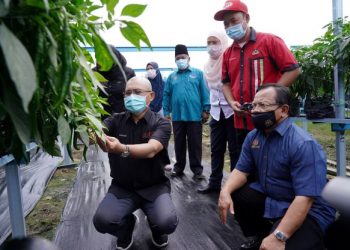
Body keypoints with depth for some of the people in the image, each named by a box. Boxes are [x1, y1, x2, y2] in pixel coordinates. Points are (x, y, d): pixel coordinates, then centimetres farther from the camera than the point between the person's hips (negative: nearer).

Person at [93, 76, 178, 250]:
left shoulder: (161, 123, -9)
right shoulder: (116, 120, 0)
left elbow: (150, 150, -28)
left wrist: (122, 149, -47)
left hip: (154, 187, -1)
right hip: (122, 187, 2)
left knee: (167, 223, -26)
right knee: (102, 221, -24)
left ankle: (155, 226, 14)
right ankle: (127, 224, 14)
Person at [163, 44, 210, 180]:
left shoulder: (198, 73, 4)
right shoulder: (171, 77, 12)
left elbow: (204, 92, 0)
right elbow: (166, 95, 11)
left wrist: (206, 110, -6)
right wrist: (166, 112, 6)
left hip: (194, 115, -3)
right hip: (177, 116, 3)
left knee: (195, 143, 4)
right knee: (179, 143, 12)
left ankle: (197, 169, 13)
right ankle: (179, 167, 25)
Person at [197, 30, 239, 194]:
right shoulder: (207, 65, 12)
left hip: (232, 111, -6)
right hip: (216, 112, 6)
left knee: (235, 149, 2)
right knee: (216, 149, 9)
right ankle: (214, 183, 18)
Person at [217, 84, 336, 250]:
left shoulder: (304, 144, -25)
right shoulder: (253, 137, 0)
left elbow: (305, 198, -29)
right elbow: (241, 170, 3)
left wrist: (278, 237, -33)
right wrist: (226, 191, -18)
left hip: (307, 211, -7)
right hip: (269, 199, 8)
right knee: (232, 195, -6)